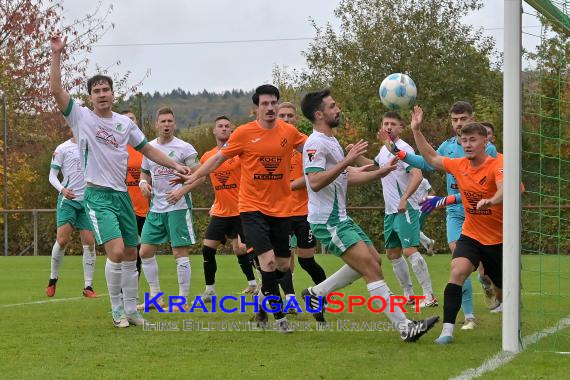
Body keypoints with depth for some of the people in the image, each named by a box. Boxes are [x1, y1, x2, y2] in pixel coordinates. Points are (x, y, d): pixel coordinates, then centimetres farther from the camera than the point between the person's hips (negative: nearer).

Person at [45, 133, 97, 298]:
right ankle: (53, 280, 9)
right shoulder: (63, 149, 0)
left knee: (89, 243, -3)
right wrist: (62, 189, -21)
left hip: (88, 200, 4)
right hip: (68, 200, -4)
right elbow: (52, 175, -2)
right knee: (62, 240, -11)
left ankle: (88, 286, 2)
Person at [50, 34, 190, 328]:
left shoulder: (125, 123, 9)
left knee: (131, 254, 8)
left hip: (122, 194, 5)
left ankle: (130, 309, 20)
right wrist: (56, 54, -19)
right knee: (116, 251, -18)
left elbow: (147, 149, 17)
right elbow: (56, 90, -15)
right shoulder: (81, 117, -4)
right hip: (98, 196, -5)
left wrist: (174, 165, 7)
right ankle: (116, 309, -2)